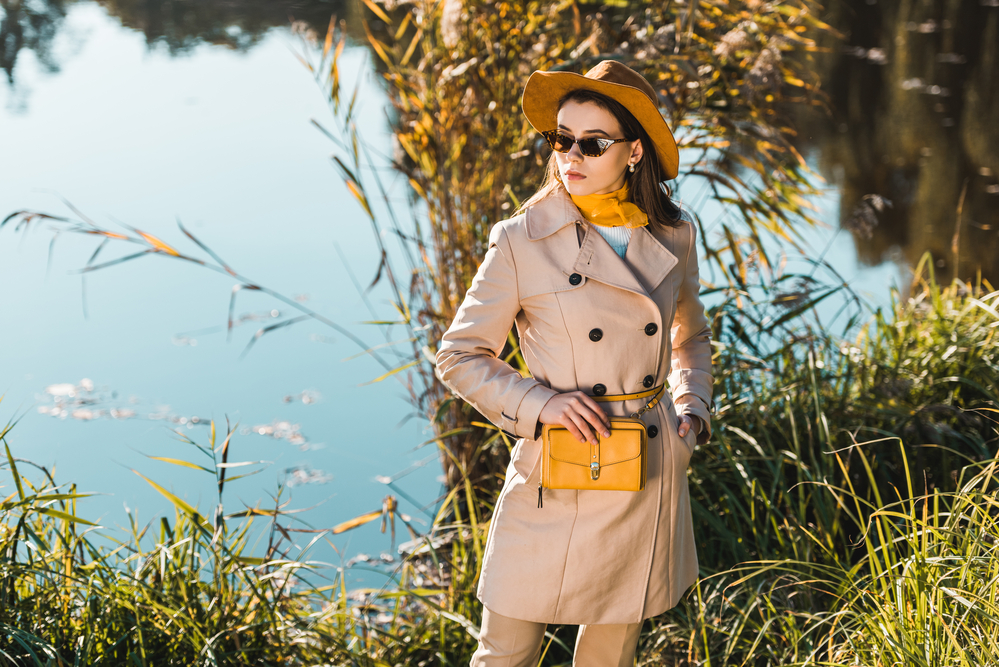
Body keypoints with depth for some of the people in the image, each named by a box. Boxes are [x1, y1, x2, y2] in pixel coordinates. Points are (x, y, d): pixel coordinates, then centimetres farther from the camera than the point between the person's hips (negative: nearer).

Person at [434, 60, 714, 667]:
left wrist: (692, 409, 3)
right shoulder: (524, 241, -9)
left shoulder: (673, 237, 2)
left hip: (650, 477, 3)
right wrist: (539, 403, -16)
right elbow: (460, 356, -3)